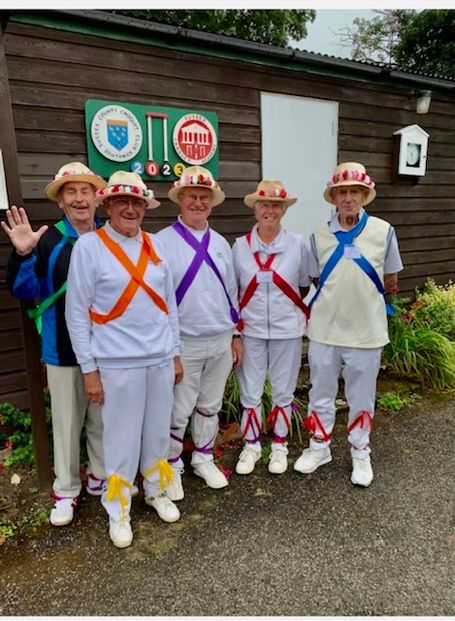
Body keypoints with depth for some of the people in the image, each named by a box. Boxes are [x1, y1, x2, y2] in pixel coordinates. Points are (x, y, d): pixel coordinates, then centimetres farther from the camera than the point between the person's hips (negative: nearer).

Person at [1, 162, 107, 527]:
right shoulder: (47, 241, -8)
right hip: (63, 348, -2)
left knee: (103, 417, 17)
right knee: (66, 422, 12)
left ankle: (100, 478, 38)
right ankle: (66, 490, 31)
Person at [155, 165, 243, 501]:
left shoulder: (221, 243, 9)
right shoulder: (163, 242, -7)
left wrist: (236, 334, 13)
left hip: (221, 341, 5)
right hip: (183, 344, -5)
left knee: (210, 406, 18)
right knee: (178, 412, 6)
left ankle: (204, 459, 36)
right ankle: (172, 466, 27)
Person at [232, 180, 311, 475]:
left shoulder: (297, 244, -5)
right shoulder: (240, 245, -2)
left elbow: (305, 286, 7)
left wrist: (287, 306, 9)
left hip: (287, 330, 0)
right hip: (251, 330, 1)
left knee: (283, 392, 12)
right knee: (250, 393, 9)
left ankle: (279, 446, 32)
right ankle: (251, 445, 30)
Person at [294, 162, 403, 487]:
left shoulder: (383, 231, -5)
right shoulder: (319, 236, -1)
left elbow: (390, 281, 5)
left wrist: (362, 295, 5)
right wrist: (335, 299, 1)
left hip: (366, 330, -1)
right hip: (324, 330, 2)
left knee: (362, 397, 14)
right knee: (321, 394, 15)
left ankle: (360, 453, 34)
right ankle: (319, 447, 35)